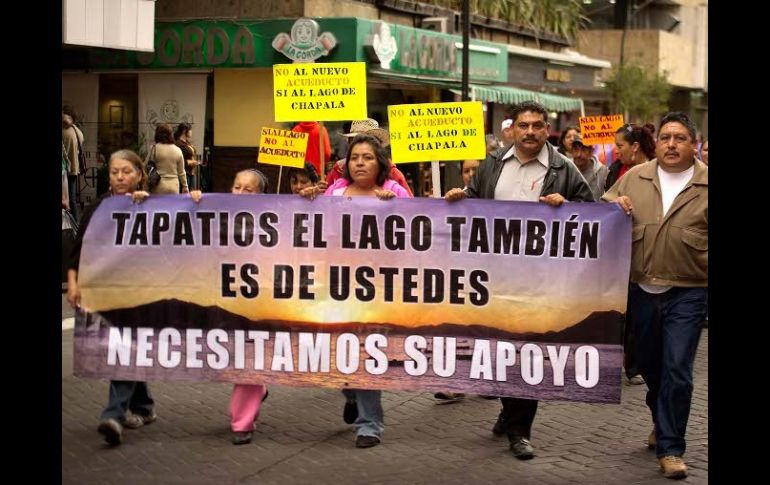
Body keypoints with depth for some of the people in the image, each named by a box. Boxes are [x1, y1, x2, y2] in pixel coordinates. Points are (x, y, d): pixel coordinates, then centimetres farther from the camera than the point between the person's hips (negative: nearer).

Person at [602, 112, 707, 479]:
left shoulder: (706, 185, -2)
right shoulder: (635, 177, 6)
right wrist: (613, 205, -6)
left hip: (688, 293, -4)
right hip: (642, 290, 4)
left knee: (676, 370, -8)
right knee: (649, 364, 17)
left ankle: (670, 448, 1)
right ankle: (663, 422, 41)